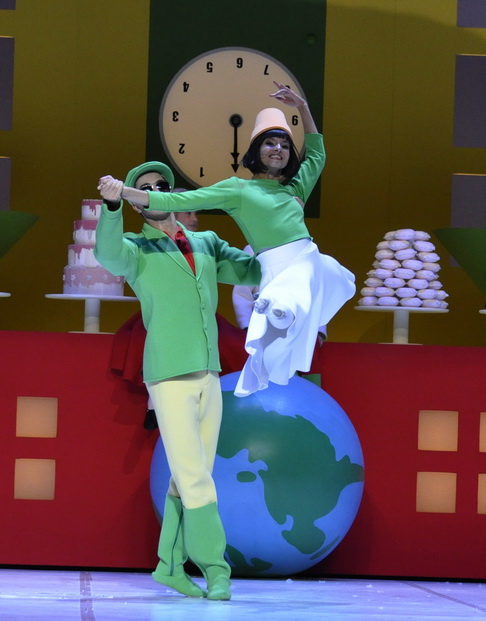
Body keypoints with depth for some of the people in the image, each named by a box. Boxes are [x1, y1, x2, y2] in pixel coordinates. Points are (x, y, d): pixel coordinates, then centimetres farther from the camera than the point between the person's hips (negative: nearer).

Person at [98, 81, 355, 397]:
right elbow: (180, 201, 0)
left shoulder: (295, 187, 21)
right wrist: (125, 192, -9)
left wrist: (302, 107, 29)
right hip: (277, 268, -9)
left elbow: (317, 153, 38)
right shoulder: (238, 188, 6)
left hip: (311, 260, 9)